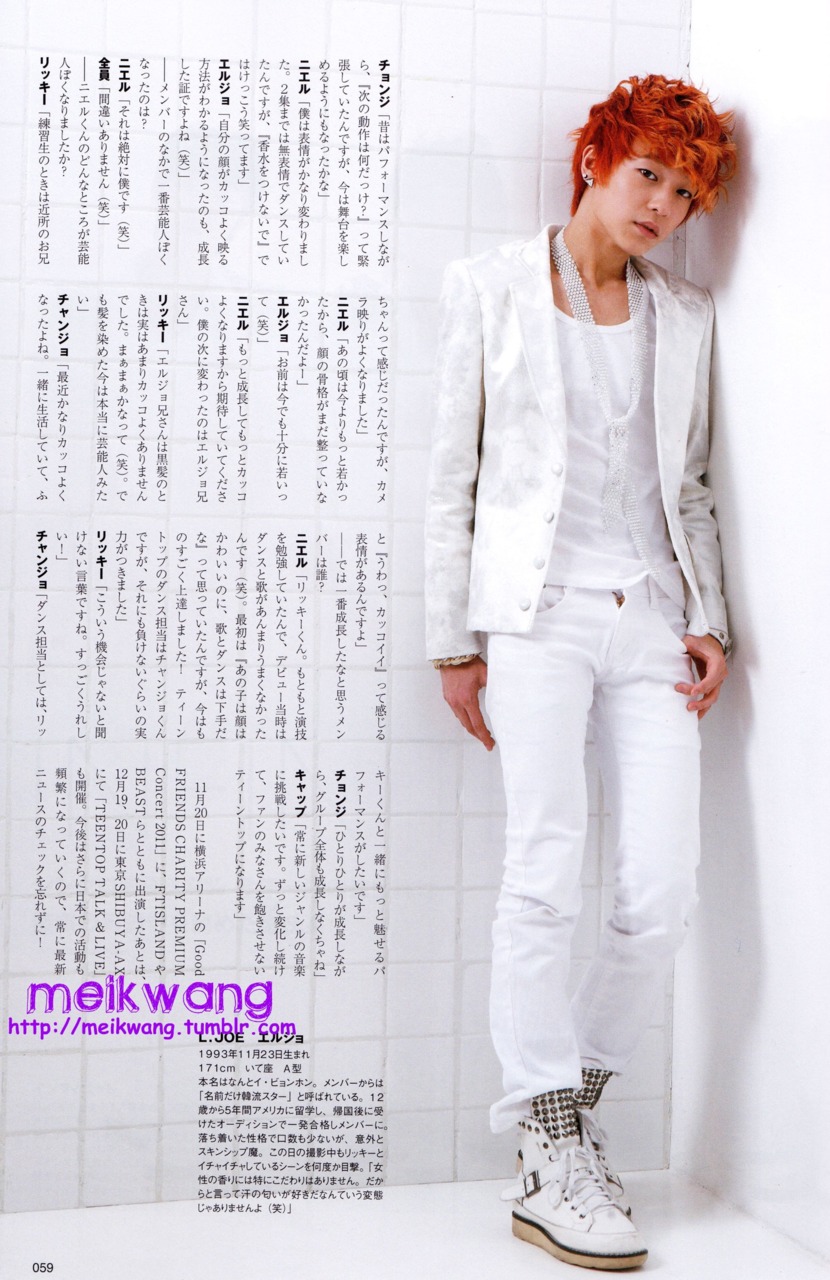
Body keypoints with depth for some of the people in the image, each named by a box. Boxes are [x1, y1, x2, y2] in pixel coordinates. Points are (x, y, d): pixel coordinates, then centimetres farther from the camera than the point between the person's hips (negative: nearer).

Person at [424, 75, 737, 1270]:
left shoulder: (685, 315, 18)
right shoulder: (490, 286, 8)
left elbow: (691, 483, 19)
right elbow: (452, 473, 5)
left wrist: (709, 618, 6)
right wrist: (453, 638, 1)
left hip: (651, 616, 4)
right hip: (539, 608, -3)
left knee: (663, 892, -4)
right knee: (547, 882, -11)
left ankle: (565, 1116, 16)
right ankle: (554, 1167, 0)